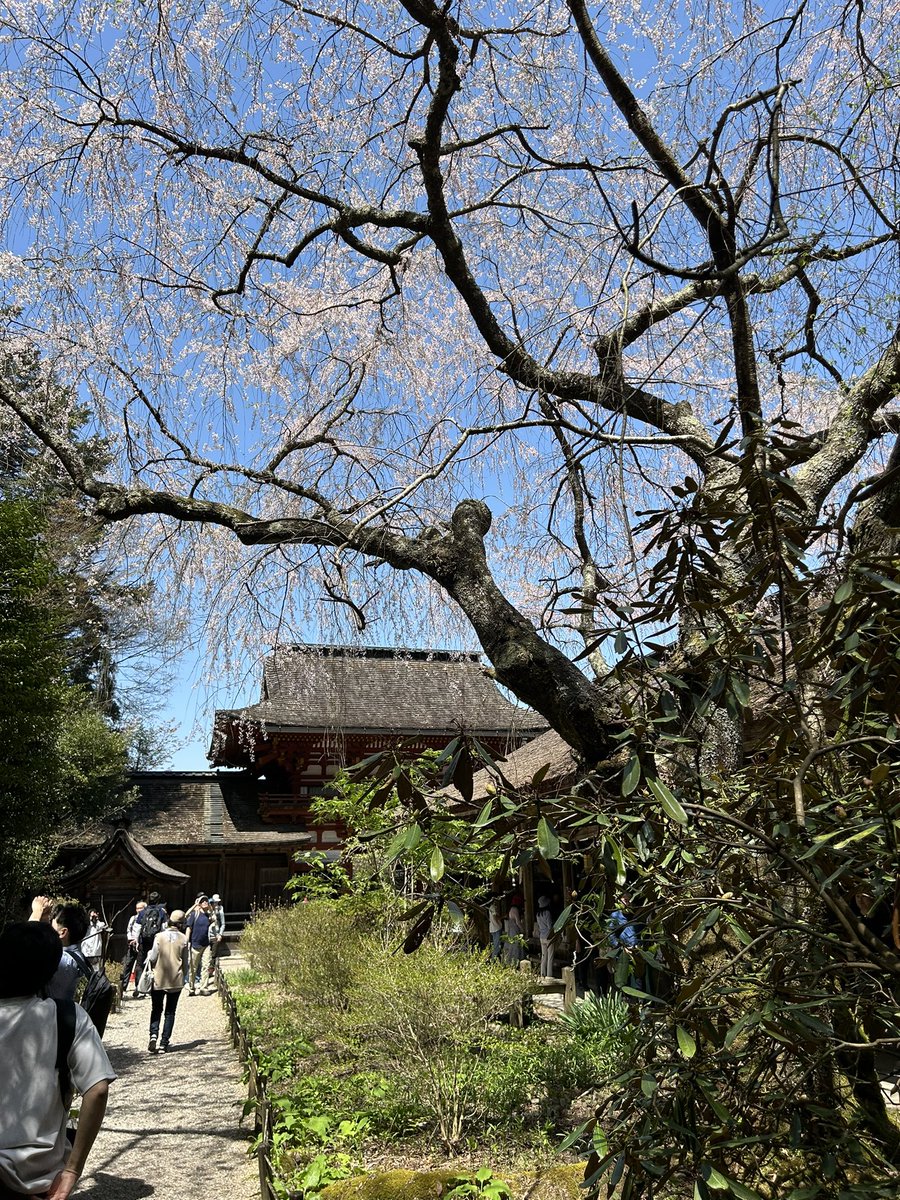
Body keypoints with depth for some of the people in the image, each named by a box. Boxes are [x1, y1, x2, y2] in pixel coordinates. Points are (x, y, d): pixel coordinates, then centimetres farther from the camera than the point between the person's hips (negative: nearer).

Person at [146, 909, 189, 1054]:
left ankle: (153, 1035, -9)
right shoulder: (183, 939, -6)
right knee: (170, 1012, 10)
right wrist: (183, 975, 15)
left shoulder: (159, 937, -8)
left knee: (156, 1010, 13)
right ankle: (164, 1042, 7)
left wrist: (149, 954, 15)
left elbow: (152, 958, -7)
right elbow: (185, 962, 0)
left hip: (158, 980, 0)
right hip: (176, 981, 0)